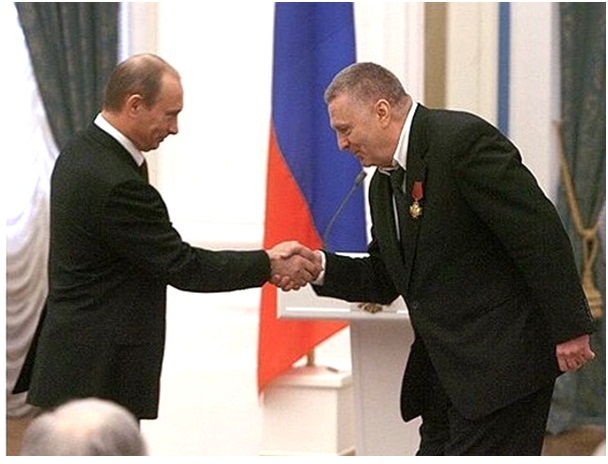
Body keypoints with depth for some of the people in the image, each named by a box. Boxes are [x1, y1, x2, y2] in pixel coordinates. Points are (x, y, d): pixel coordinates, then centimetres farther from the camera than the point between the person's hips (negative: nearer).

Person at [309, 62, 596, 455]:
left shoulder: (464, 141, -16)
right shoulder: (384, 182, 14)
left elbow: (541, 236, -18)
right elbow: (384, 282, 19)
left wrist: (569, 329, -19)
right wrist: (320, 267, 1)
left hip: (501, 360, -9)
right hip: (443, 370, 9)